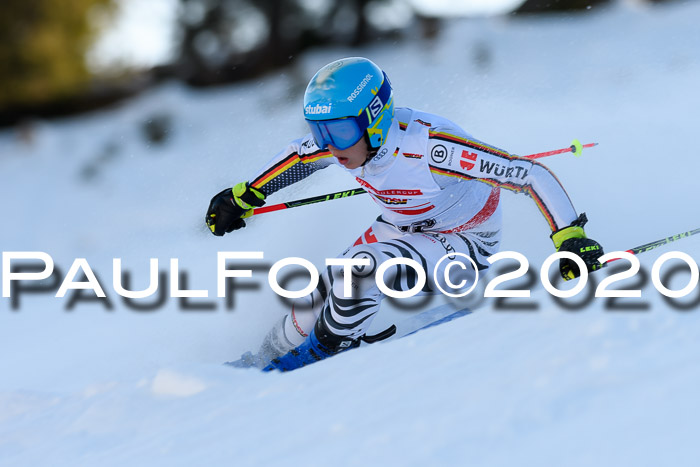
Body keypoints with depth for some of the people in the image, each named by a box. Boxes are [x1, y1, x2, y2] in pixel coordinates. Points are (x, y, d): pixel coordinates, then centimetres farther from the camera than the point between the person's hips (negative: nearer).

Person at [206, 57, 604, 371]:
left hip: (463, 246, -6)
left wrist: (571, 239, -41)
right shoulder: (345, 134, -20)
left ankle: (313, 360, -4)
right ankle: (264, 362, 20)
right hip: (403, 228, 6)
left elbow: (533, 175, -35)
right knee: (326, 291, -5)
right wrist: (244, 197, 7)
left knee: (363, 269, -27)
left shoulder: (430, 148, -39)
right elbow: (300, 155, 6)